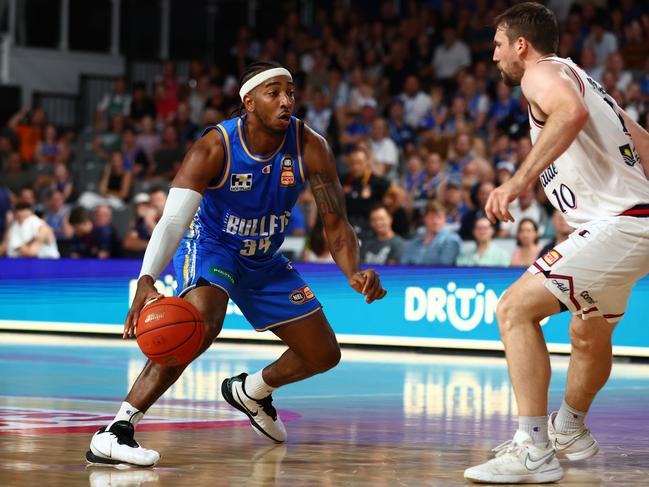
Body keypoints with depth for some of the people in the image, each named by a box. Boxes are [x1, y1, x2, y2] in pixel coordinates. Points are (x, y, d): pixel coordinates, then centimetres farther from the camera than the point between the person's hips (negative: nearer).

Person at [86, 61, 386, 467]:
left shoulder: (310, 149, -18)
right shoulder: (215, 149, -28)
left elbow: (336, 224, -15)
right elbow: (173, 221, -34)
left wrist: (354, 272, -36)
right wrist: (147, 281, -52)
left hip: (265, 260, 6)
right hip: (210, 247, -6)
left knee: (325, 354, 10)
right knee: (203, 319, -38)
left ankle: (251, 391, 43)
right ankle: (114, 432, -39)